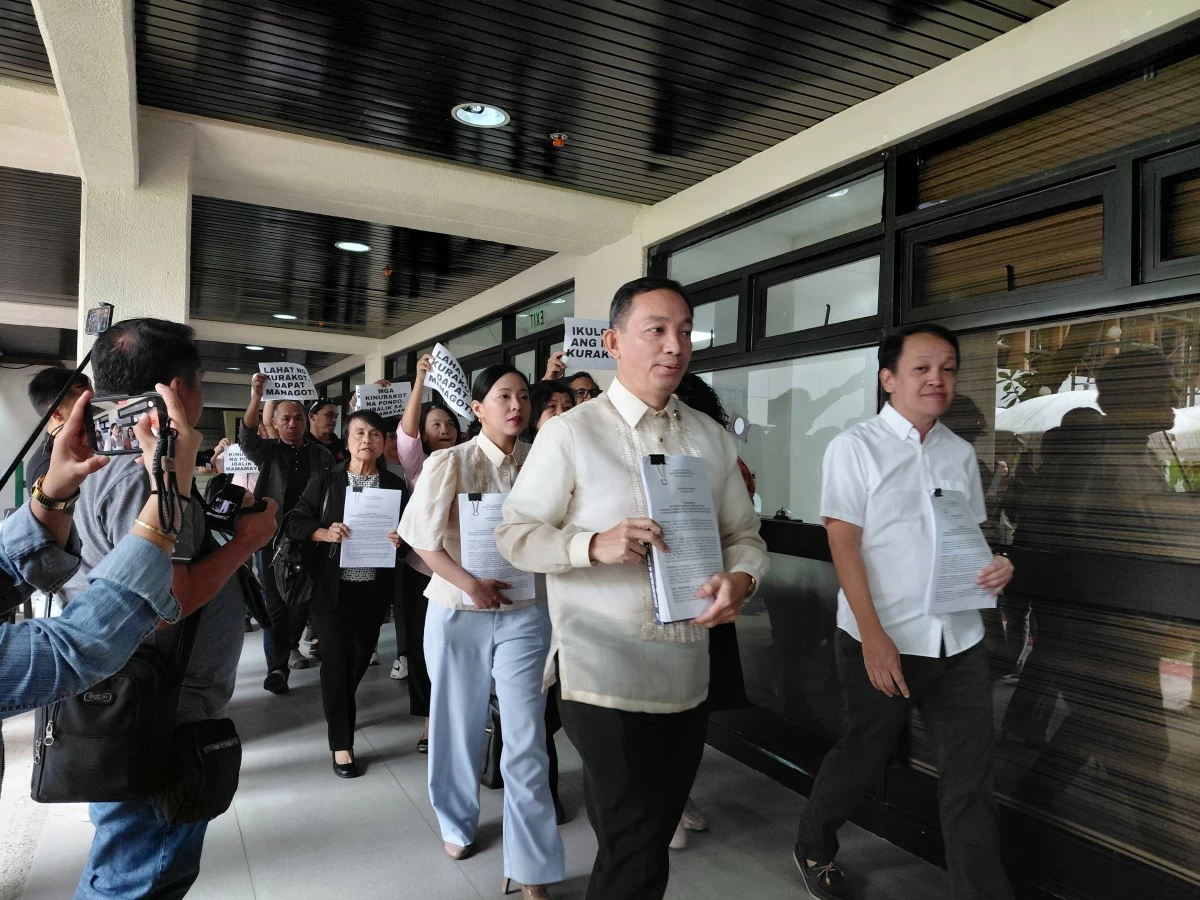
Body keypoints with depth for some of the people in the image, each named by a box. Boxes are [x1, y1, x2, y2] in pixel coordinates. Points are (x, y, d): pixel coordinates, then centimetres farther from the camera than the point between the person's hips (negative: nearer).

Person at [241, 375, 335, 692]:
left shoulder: (322, 455, 7)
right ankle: (277, 666, 4)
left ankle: (291, 645, 36)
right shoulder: (268, 452, 4)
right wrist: (256, 396, -27)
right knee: (276, 603, 0)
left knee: (304, 599, 13)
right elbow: (247, 437, -16)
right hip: (276, 537, -2)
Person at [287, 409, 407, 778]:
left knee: (360, 660, 15)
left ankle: (338, 708, 46)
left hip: (374, 588, 3)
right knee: (336, 661, -1)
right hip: (333, 586, -2)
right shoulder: (324, 480, -2)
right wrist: (325, 533, -19)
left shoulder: (394, 484, 3)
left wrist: (400, 538, -14)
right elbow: (295, 522, -2)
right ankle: (341, 744, 11)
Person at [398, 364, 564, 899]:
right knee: (459, 725, 16)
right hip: (459, 611, -1)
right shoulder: (450, 462, -8)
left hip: (525, 610, 1)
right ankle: (457, 821, 43)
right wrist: (469, 583, -17)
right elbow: (421, 537, -9)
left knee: (526, 739, 0)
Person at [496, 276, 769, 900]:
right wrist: (595, 545, -23)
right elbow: (514, 535, -6)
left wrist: (740, 578, -12)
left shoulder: (710, 438, 8)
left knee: (649, 839, 21)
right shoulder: (570, 433, -7)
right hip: (604, 677, -5)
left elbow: (744, 534, 10)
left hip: (687, 676, 6)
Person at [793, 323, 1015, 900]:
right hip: (884, 639, -4)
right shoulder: (855, 448, -7)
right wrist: (874, 636, -17)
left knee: (970, 780, 7)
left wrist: (995, 565, -6)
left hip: (960, 641, 5)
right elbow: (844, 545, -12)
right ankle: (813, 849, 39)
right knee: (862, 757, 13)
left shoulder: (960, 453, 9)